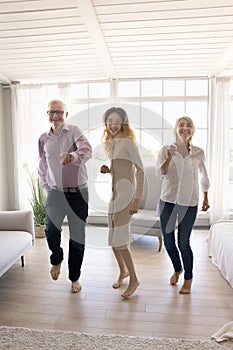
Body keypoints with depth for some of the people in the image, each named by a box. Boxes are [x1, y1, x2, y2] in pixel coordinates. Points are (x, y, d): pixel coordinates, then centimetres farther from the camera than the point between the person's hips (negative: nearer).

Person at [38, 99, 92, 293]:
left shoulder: (74, 131, -4)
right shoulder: (43, 139, 9)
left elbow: (86, 149, -25)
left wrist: (74, 155, -47)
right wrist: (47, 188, 11)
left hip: (78, 192, -2)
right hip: (55, 192, 2)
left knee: (78, 237, 5)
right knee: (51, 230, -17)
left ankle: (75, 277, 27)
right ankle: (57, 259, 18)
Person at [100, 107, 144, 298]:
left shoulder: (128, 142, -11)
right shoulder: (111, 143, 13)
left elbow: (140, 171, -16)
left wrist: (137, 199, -20)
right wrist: (107, 170, 2)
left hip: (126, 193, -8)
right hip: (114, 193, 8)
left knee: (120, 241, -5)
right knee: (113, 239, 14)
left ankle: (134, 279, 15)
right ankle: (123, 271, 36)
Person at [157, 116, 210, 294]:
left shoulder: (198, 153, 3)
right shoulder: (167, 150, 0)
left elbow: (203, 176, 15)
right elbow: (159, 173, -11)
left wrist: (206, 198, 17)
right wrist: (169, 158, -27)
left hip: (189, 202, -1)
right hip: (168, 200, 1)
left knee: (183, 243, -1)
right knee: (168, 241, 10)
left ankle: (188, 278, 26)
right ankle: (177, 268, 40)